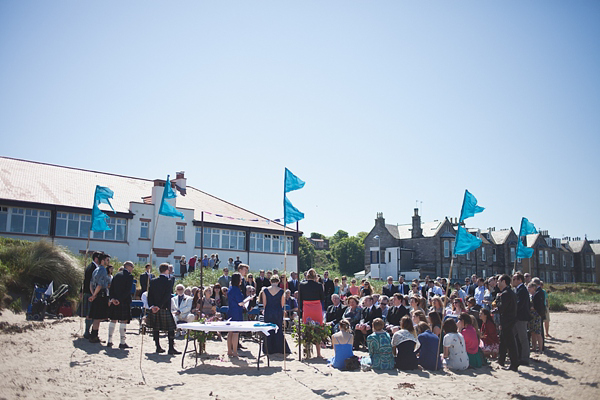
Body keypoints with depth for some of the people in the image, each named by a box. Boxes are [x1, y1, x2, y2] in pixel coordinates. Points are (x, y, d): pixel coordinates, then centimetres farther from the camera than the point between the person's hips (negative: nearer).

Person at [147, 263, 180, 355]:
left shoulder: (153, 281, 8)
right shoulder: (168, 282, -9)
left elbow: (149, 295, 5)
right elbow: (167, 296, -15)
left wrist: (151, 305, 0)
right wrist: (159, 306, -12)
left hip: (154, 309, 6)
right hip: (165, 309, -6)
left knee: (155, 328, 13)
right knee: (170, 328, -1)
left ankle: (158, 347, 15)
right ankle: (171, 348, -5)